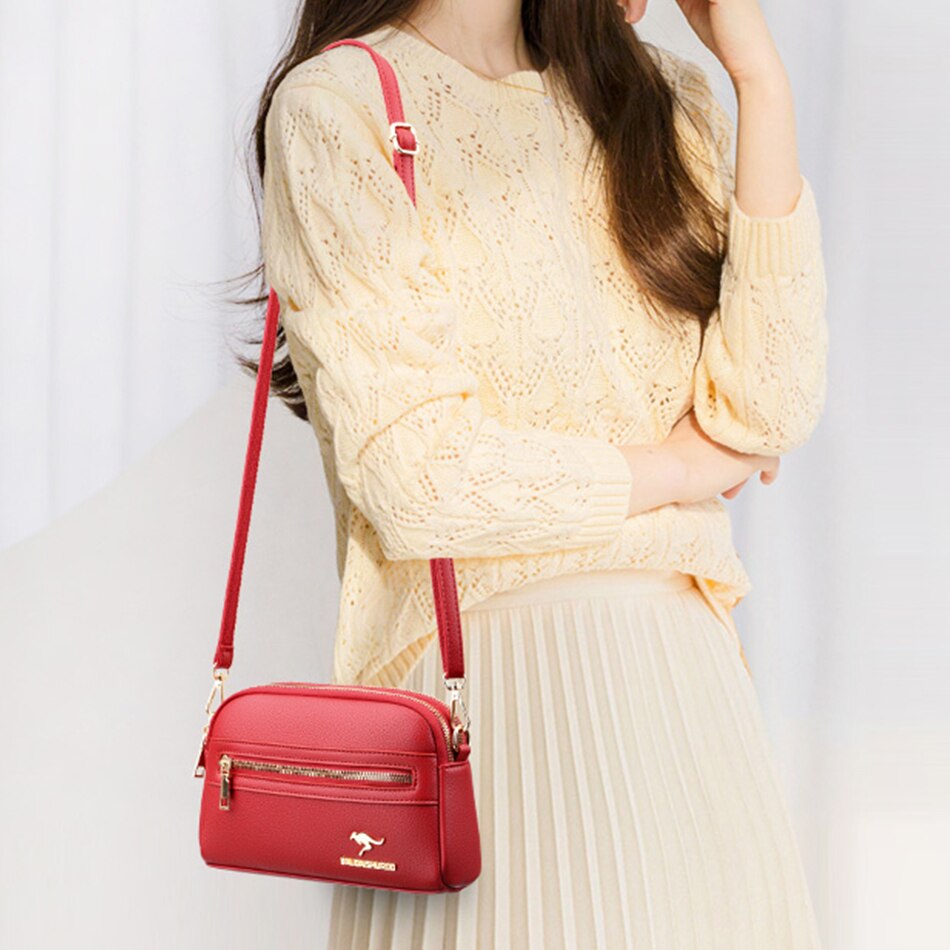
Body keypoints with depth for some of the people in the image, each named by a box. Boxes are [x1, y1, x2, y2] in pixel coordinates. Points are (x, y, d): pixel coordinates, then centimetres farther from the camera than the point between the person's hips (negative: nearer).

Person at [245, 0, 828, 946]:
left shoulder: (664, 99, 11)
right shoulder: (337, 108, -6)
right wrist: (677, 468, -1)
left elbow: (770, 412, -4)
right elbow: (420, 477, -14)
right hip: (473, 667, -5)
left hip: (679, 665, 5)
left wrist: (760, 77, -5)